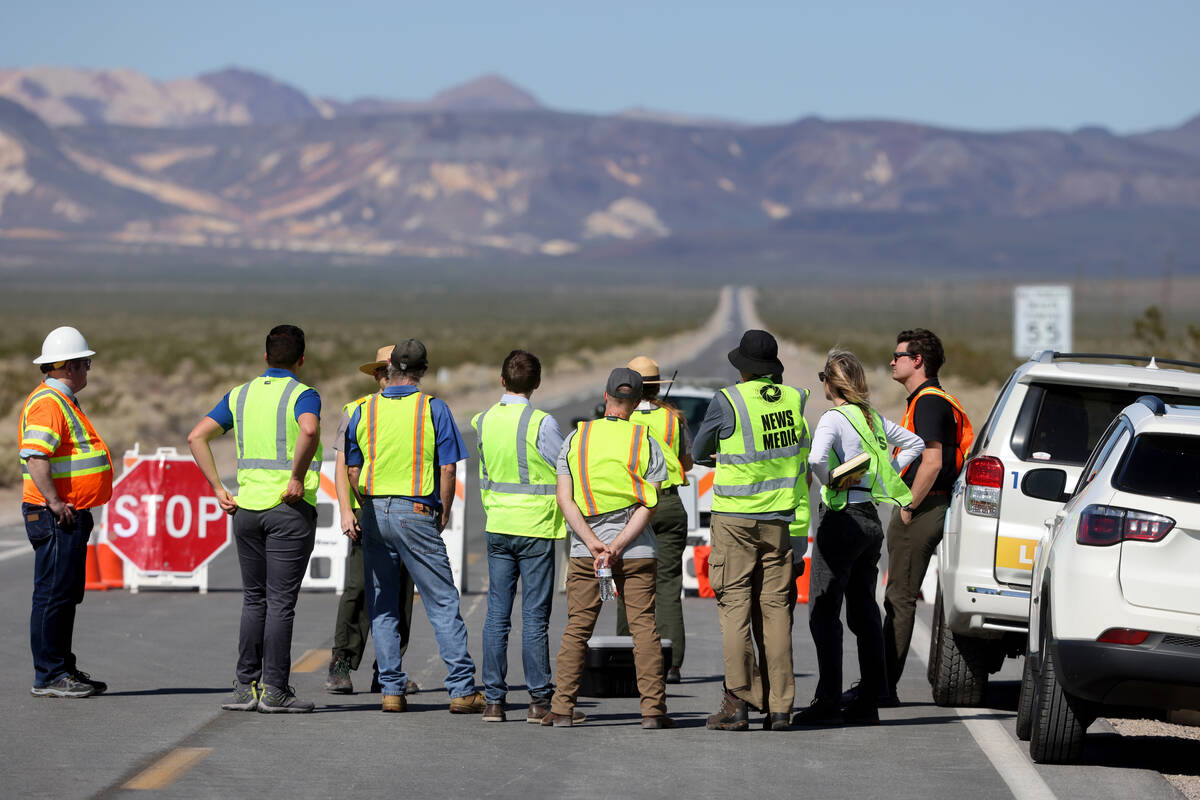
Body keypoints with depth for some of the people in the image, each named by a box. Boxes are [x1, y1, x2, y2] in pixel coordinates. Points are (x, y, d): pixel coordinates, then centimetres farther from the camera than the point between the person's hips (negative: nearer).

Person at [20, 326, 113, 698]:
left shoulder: (62, 402, 19)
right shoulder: (48, 403, -15)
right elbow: (36, 457, -25)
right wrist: (54, 503, -25)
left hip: (71, 515, 11)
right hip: (58, 515, -11)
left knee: (67, 594, 15)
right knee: (53, 594, -8)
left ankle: (64, 669, 21)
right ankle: (48, 677, -7)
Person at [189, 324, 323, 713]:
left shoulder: (240, 395, 11)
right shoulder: (302, 395, -6)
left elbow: (196, 437, 8)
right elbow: (309, 430, -29)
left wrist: (218, 489, 8)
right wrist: (297, 479, -18)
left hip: (247, 506, 5)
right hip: (290, 507, -5)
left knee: (254, 598, 13)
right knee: (280, 601, -2)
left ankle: (246, 686, 10)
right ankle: (274, 690, -2)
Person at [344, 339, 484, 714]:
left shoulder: (364, 411, 4)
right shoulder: (433, 408, -4)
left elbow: (353, 470, 8)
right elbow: (447, 469, -5)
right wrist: (444, 513, 7)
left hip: (374, 512, 3)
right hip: (417, 512, -3)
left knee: (381, 607, 10)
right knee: (443, 602, 0)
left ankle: (391, 689, 6)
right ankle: (462, 689, -4)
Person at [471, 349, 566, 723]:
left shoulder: (484, 421, 2)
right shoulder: (541, 423, -13)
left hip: (497, 527, 4)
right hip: (536, 526, -4)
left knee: (497, 614, 7)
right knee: (534, 617, -1)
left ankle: (493, 699, 6)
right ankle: (540, 699, 1)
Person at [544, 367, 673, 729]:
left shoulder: (576, 438, 2)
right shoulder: (646, 442, 0)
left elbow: (565, 499, -6)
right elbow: (648, 505, -9)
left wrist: (594, 544, -12)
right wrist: (617, 546, -14)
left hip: (585, 549, 1)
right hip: (637, 549, -1)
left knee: (577, 628, 5)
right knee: (644, 626, 1)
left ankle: (562, 709, 1)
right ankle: (653, 709, -4)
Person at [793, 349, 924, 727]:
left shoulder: (833, 419, -12)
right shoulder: (872, 417, 10)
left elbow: (816, 458, -30)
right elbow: (915, 443, 23)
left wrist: (831, 482, -12)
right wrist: (885, 477, 15)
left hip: (841, 519, -8)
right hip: (871, 519, 8)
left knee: (824, 612, -5)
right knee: (864, 613, 10)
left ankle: (828, 702, -10)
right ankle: (868, 702, 10)